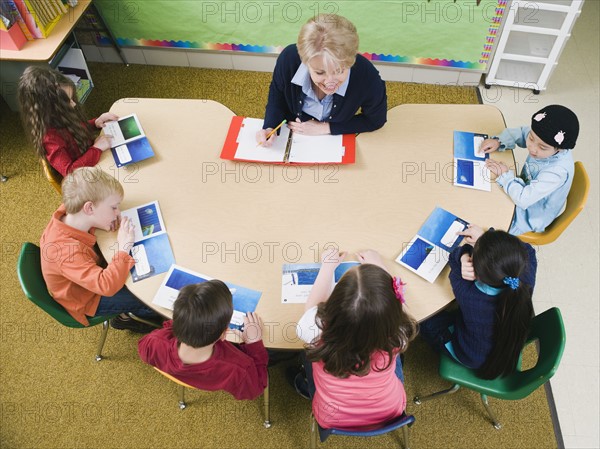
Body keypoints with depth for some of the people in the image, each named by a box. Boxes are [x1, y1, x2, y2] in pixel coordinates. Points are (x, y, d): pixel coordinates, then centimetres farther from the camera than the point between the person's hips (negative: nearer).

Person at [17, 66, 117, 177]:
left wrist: (96, 123, -1)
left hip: (93, 165, 8)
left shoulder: (57, 121, -6)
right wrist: (96, 149, -31)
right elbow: (70, 173, -34)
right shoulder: (51, 139, -31)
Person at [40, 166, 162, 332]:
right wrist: (123, 248, -40)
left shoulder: (66, 212, -21)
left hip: (92, 275, 8)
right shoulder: (68, 250, -43)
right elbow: (107, 286, -48)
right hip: (86, 302, -8)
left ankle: (126, 312, 24)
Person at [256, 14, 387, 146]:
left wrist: (325, 128, -15)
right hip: (291, 136, 1)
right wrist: (270, 128, -23)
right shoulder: (289, 59, -26)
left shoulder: (367, 78, -29)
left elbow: (375, 120, -10)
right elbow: (277, 97, -5)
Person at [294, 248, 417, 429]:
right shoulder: (394, 334, -34)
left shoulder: (316, 330, -37)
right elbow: (394, 305, -9)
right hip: (390, 412, 1)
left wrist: (328, 266, 2)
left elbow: (313, 306, -11)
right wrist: (378, 266, 5)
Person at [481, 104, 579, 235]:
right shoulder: (542, 138, -21)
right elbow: (520, 133, 0)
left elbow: (524, 199, -39)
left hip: (531, 216, -7)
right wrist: (499, 141, -17)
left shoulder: (558, 171, -39)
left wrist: (505, 175, -27)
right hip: (526, 189, 7)